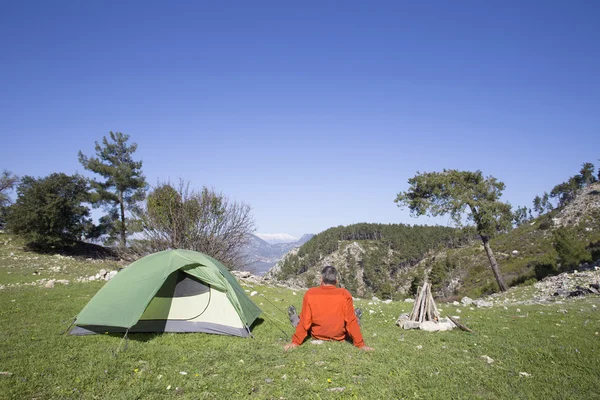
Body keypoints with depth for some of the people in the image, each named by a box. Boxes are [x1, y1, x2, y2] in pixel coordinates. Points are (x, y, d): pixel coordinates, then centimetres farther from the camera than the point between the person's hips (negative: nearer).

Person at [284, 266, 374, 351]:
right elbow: (351, 321, -16)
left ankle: (294, 318, 58)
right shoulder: (345, 295, -21)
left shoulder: (310, 294, -19)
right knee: (354, 321, 28)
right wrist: (360, 344, -7)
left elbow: (305, 321, -14)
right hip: (339, 336, -1)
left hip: (317, 335, 2)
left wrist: (295, 342, -5)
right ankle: (357, 318, 56)